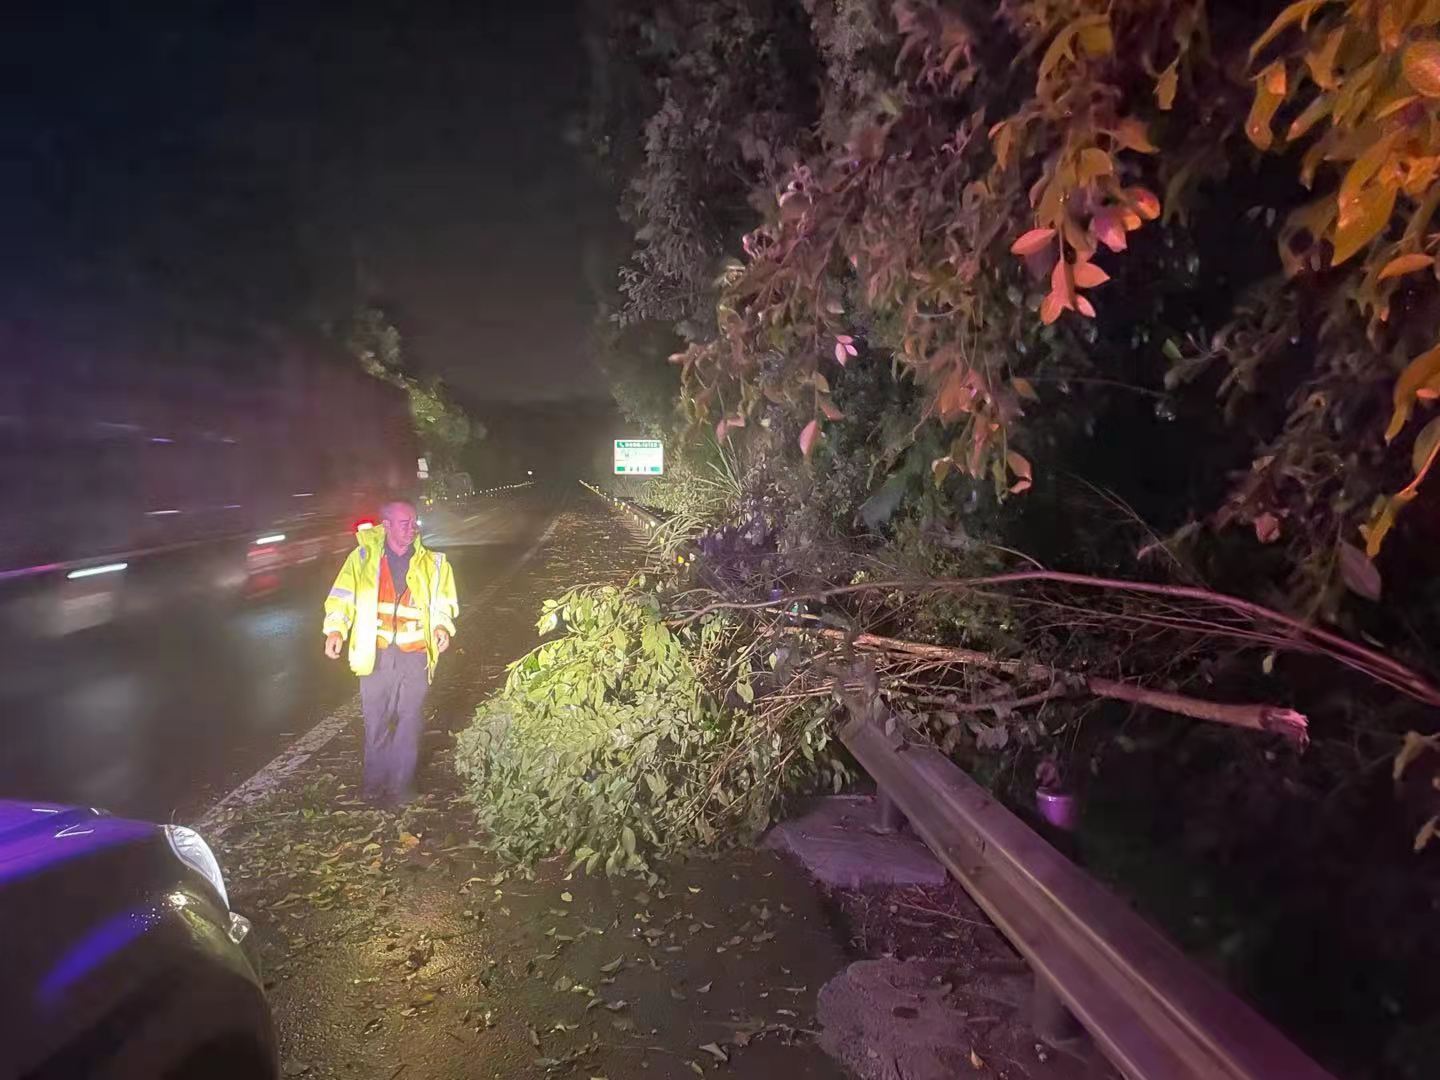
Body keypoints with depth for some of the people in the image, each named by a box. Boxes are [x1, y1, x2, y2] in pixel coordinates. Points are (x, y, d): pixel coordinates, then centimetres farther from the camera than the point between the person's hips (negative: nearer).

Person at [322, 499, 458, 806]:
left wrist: (442, 625, -5)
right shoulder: (364, 556, 2)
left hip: (415, 656, 1)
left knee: (409, 721, 6)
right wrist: (335, 629, -11)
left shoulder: (432, 563, 7)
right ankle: (375, 782, 25)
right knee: (376, 721, 8)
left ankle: (400, 785, 20)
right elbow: (342, 595, 3)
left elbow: (443, 602, 13)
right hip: (376, 654, -1)